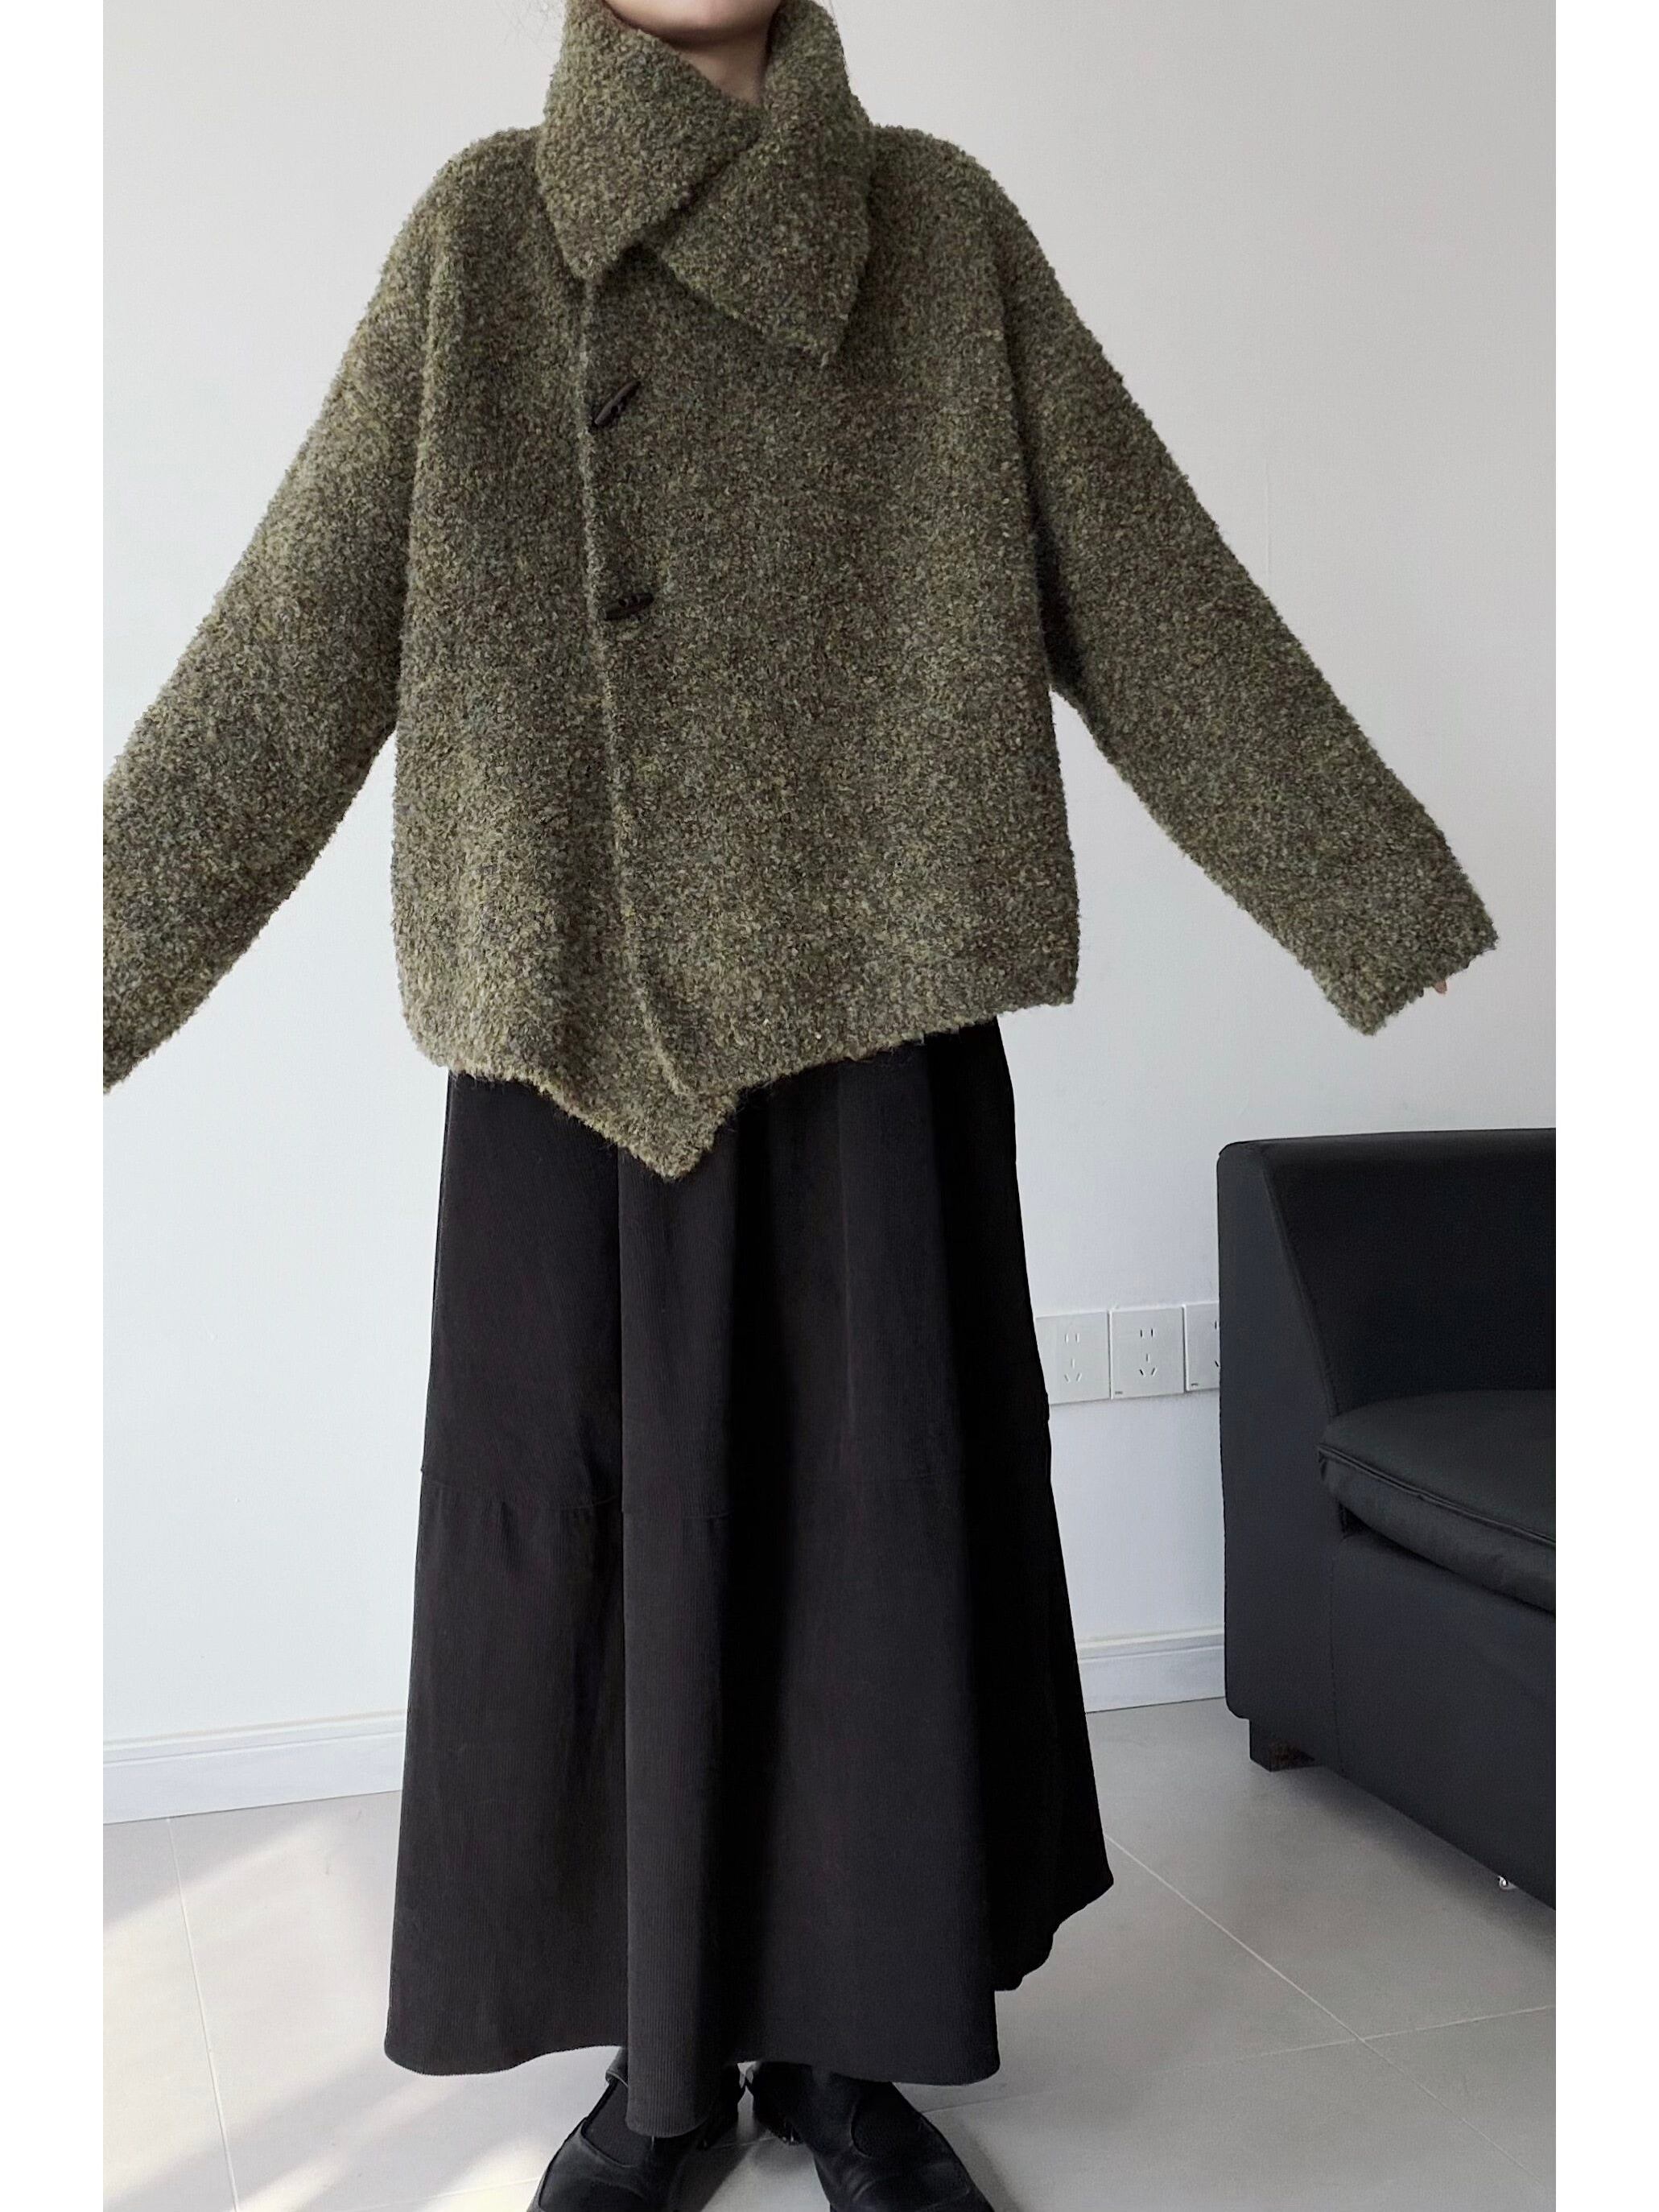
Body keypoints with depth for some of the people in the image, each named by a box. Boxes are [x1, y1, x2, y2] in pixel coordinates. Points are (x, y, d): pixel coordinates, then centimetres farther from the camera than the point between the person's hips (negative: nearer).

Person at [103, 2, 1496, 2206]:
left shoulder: (941, 227, 6)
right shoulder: (487, 231, 5)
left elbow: (1155, 605, 4)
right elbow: (296, 640, 0)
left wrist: (1398, 912, 2)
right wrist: (92, 972, -5)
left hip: (873, 999, 1)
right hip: (581, 1022, 0)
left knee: (879, 1525, 4)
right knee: (605, 1531, 5)